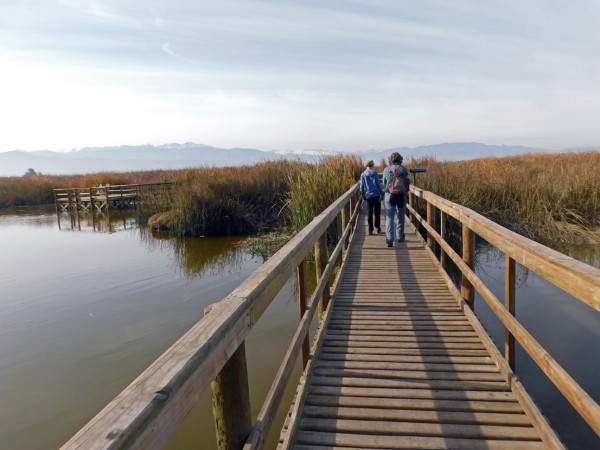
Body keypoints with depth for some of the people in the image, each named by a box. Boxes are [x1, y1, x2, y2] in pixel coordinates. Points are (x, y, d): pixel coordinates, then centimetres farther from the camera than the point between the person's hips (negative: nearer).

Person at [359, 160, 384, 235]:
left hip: (368, 196, 2)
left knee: (370, 212, 6)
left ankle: (370, 229, 5)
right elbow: (378, 184, -3)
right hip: (376, 195, -2)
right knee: (377, 212, 5)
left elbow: (362, 186, 5)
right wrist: (381, 193, 2)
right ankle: (378, 227, 5)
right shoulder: (375, 172, -1)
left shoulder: (363, 174, 5)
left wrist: (363, 195, 15)